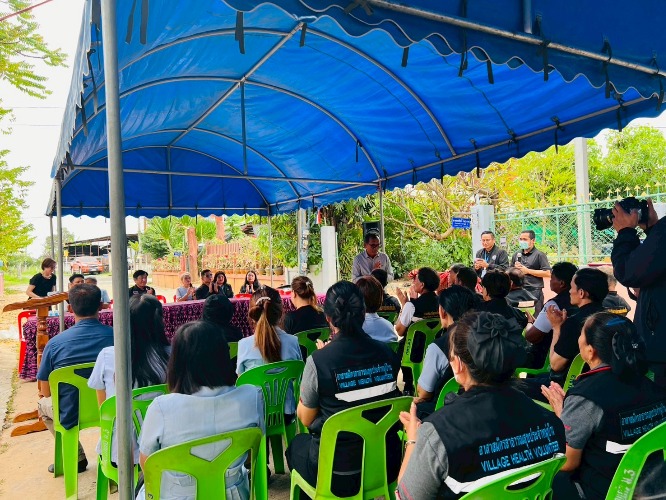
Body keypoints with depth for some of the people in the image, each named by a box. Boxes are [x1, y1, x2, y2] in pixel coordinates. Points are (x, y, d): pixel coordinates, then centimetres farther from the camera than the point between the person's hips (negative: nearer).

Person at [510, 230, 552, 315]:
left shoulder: (539, 255, 0)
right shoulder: (516, 255, 15)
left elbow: (547, 273, -9)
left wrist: (527, 271, -10)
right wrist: (515, 269, 0)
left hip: (534, 291, -5)